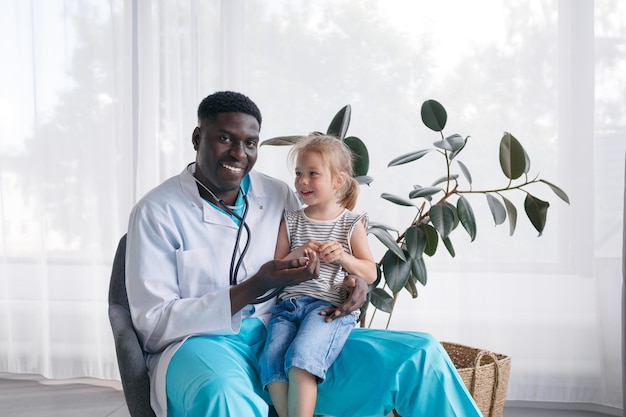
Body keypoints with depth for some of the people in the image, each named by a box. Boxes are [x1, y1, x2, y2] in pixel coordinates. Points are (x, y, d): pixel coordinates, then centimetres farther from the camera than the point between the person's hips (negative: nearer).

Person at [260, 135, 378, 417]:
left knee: (301, 356, -30)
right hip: (289, 303, 3)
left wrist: (343, 257, -8)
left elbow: (370, 274, 10)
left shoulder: (351, 224, 9)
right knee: (272, 357, -25)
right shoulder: (290, 221, 16)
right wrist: (296, 255, -5)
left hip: (330, 306, -3)